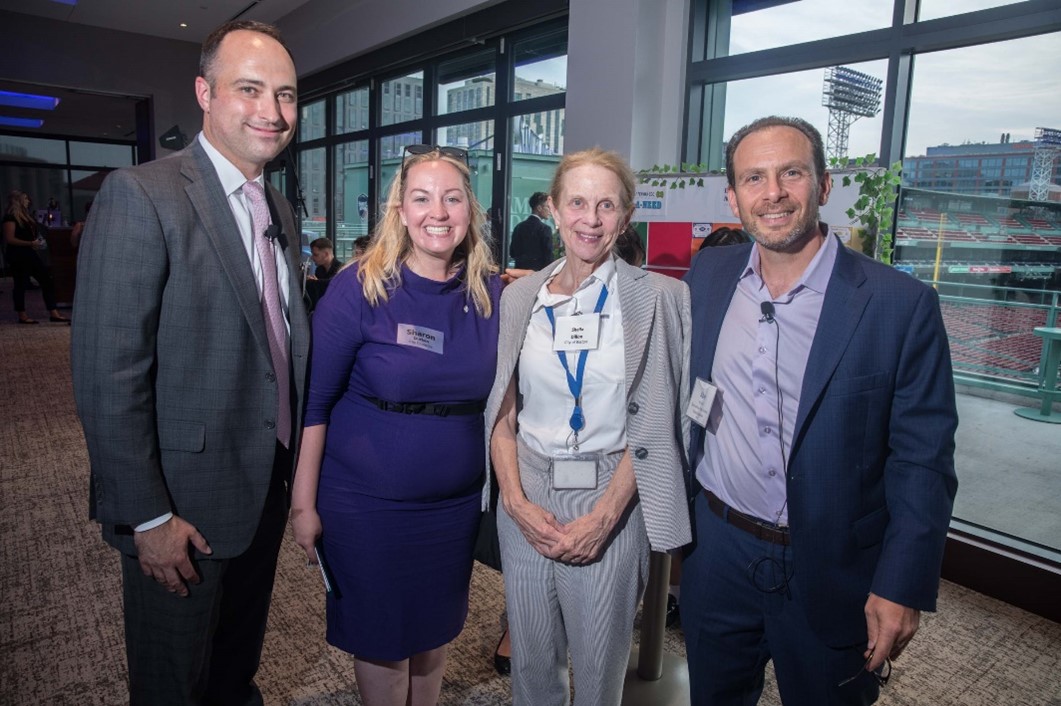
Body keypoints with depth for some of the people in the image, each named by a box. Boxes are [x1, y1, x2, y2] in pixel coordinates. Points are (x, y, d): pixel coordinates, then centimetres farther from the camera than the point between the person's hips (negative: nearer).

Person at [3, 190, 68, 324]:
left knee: (47, 280, 3)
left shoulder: (24, 216, 17)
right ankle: (22, 316, 9)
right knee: (21, 284, -1)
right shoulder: (10, 217, -11)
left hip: (29, 254, 9)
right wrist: (30, 243, -22)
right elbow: (10, 239, -18)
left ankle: (53, 313, 3)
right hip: (17, 256, -9)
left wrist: (37, 242, 9)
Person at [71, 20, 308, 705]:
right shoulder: (141, 196, -16)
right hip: (184, 503, -6)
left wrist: (294, 469, 10)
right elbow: (108, 375, -19)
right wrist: (146, 518, -18)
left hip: (269, 491, 7)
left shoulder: (281, 212, 7)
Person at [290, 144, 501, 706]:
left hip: (457, 502, 4)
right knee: (379, 633, 15)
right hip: (368, 504, -3)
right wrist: (303, 501, -10)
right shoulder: (361, 287, -14)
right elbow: (313, 401, -11)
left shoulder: (491, 293, -4)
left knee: (437, 628, 22)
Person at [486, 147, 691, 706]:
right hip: (526, 498, 3)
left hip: (610, 498, -2)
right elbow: (502, 413, 6)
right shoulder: (519, 297, 3)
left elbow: (652, 424, -6)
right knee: (531, 660, 17)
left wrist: (604, 516, -12)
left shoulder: (656, 297, -5)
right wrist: (516, 501, -6)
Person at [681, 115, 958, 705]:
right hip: (717, 554, 4)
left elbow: (923, 461, -11)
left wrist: (903, 587, -12)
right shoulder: (707, 276, -2)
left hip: (832, 573, -3)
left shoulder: (901, 304, -14)